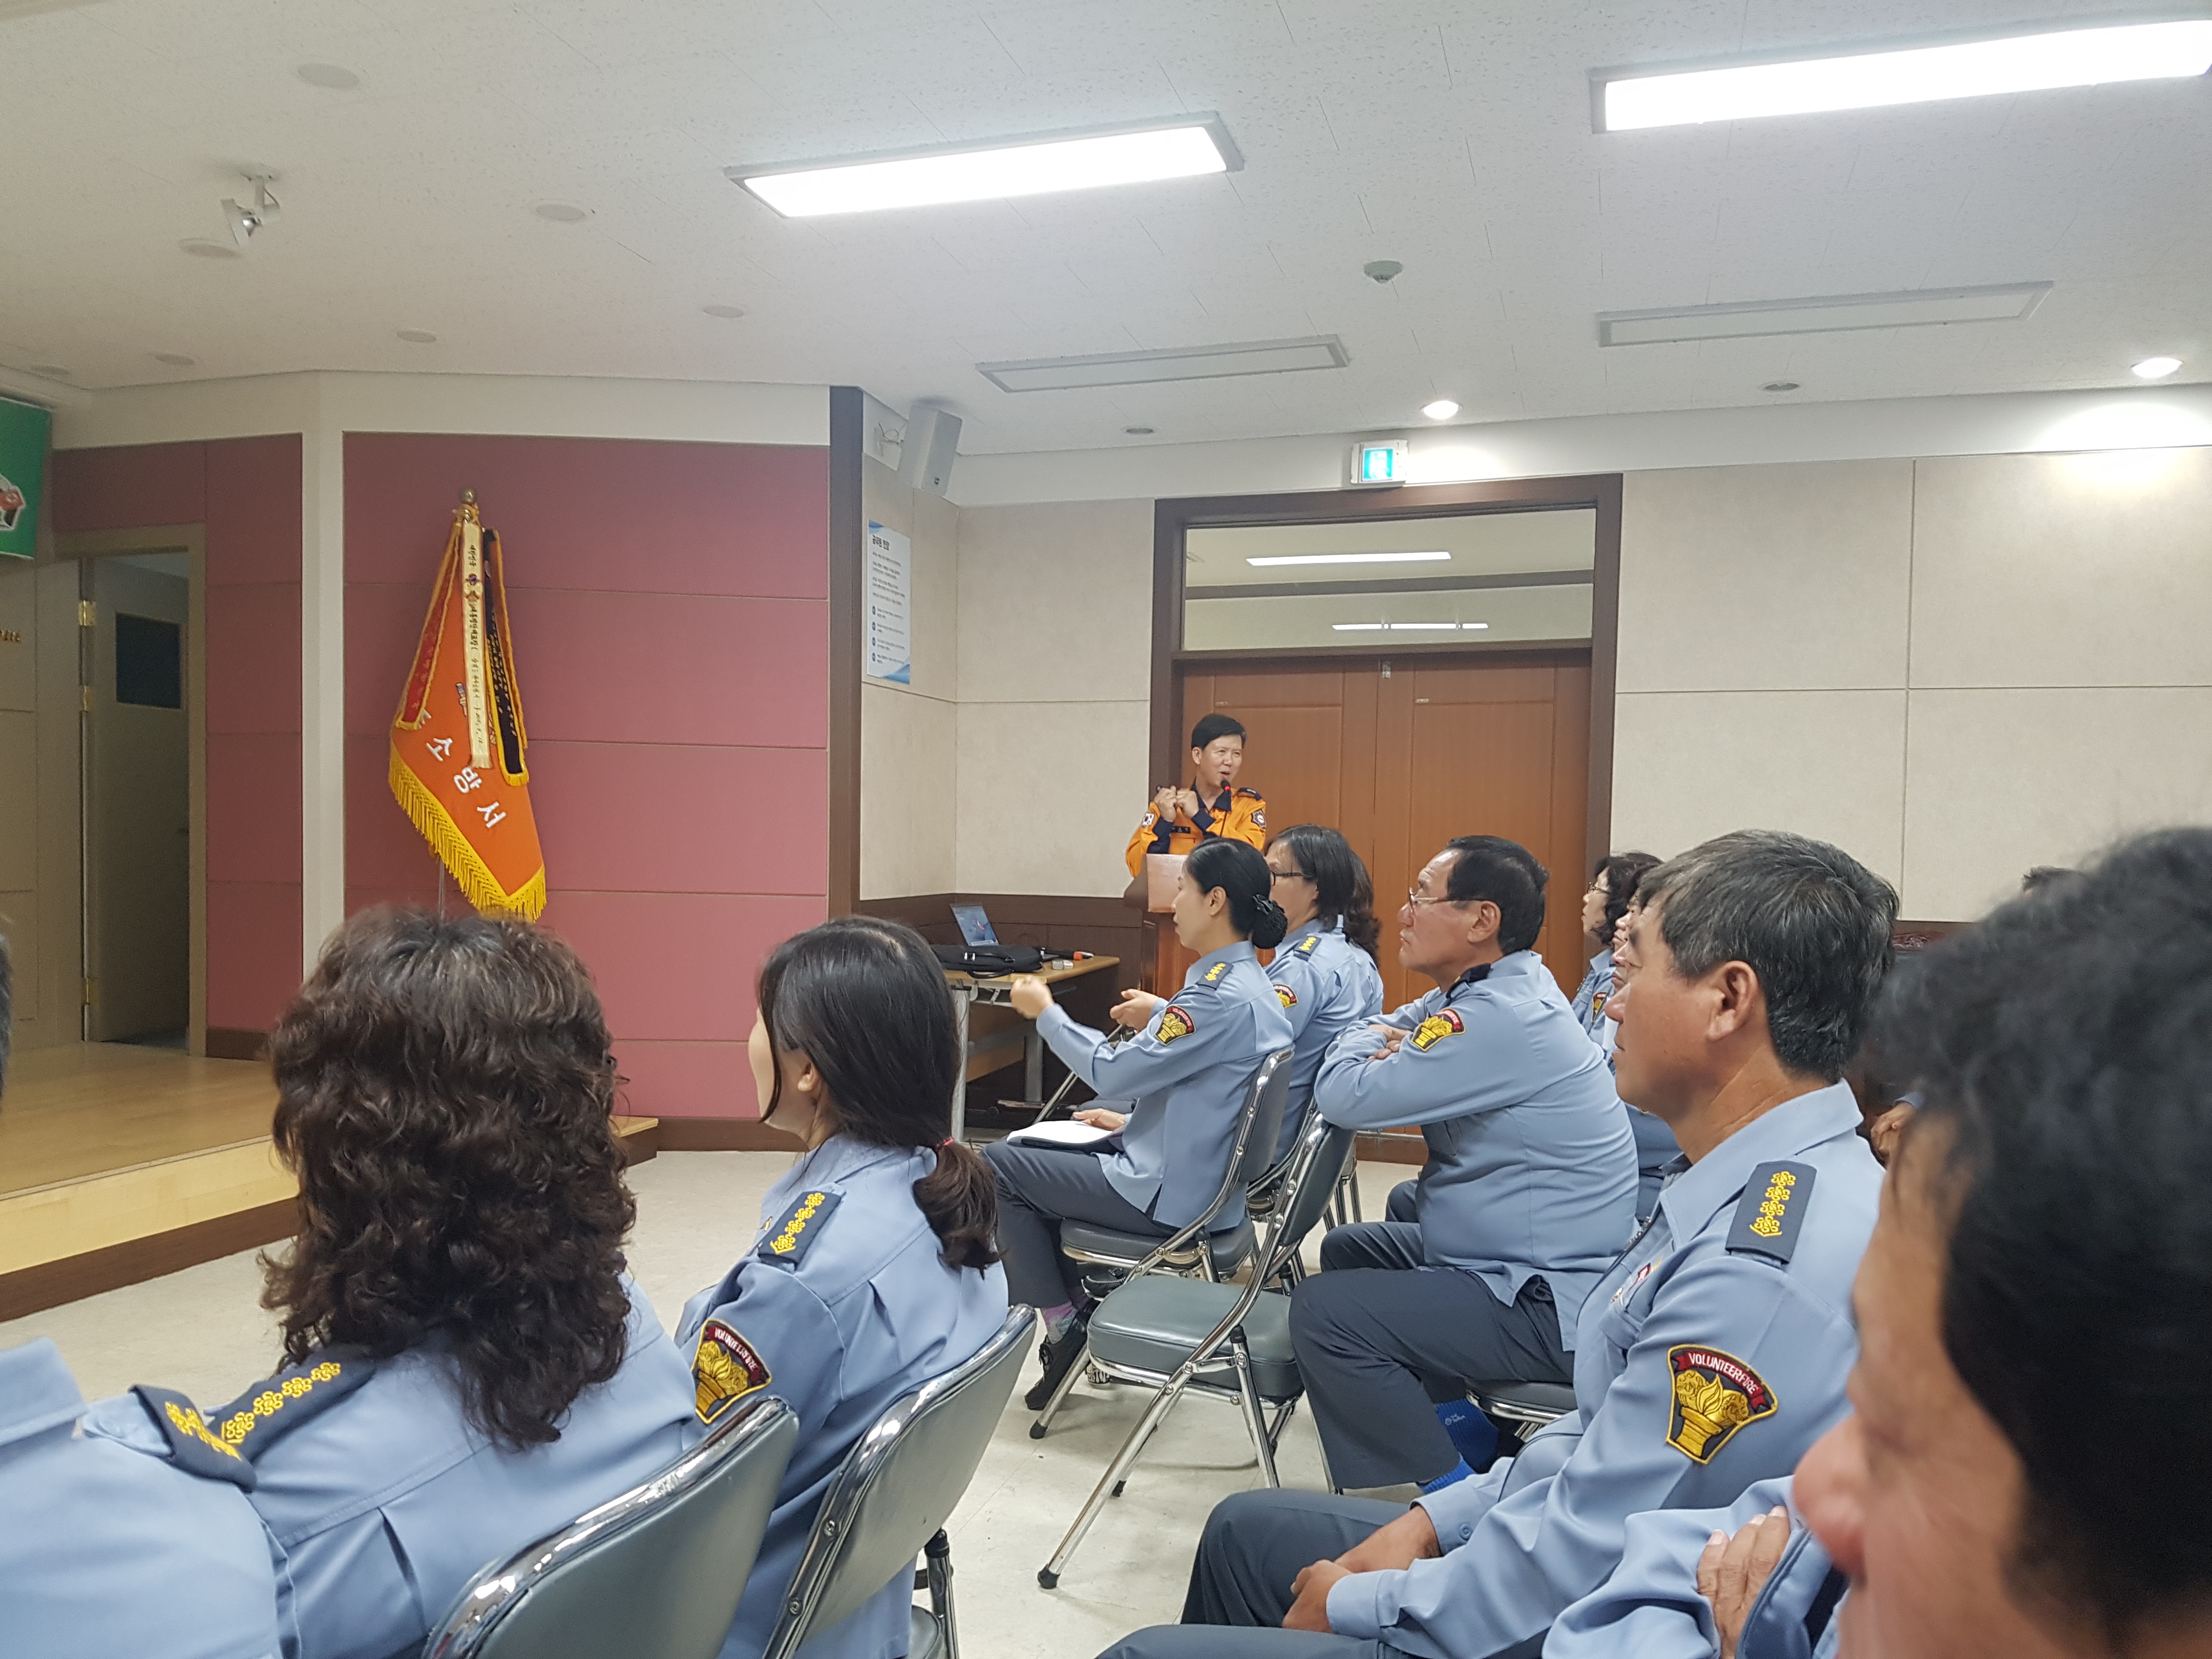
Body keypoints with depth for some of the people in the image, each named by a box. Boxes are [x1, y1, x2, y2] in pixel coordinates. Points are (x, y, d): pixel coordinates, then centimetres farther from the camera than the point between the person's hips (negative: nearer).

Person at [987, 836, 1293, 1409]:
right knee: (1029, 1150, 20)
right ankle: (1075, 1302, 20)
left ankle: (1065, 1327, 6)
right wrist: (1132, 1121, 12)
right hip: (1196, 1173, 10)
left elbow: (1112, 1073, -21)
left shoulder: (1222, 997, -25)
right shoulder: (1249, 984, 6)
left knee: (995, 1166, -2)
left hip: (1167, 1195, -10)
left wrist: (1045, 1011, -9)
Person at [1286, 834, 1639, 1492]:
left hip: (1549, 1305, -11)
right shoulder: (1490, 990, 6)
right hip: (1529, 1264, 11)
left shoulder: (1500, 1017, -26)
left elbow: (1345, 1096, -24)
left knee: (1322, 1310, -16)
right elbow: (1384, 1029, 16)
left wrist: (1363, 1045, -1)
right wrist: (1392, 1045, -8)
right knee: (1348, 1250, 22)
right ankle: (1464, 1433, 19)